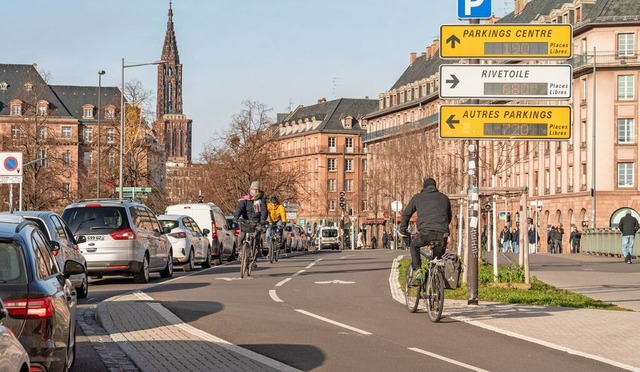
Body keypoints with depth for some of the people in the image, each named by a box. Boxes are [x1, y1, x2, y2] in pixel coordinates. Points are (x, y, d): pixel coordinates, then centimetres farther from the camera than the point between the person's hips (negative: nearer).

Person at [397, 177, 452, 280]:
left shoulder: (418, 197, 19)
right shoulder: (444, 198, 25)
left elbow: (406, 214, 24)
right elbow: (449, 217, 36)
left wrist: (402, 231, 34)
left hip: (426, 232, -2)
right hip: (442, 234, 2)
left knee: (414, 246, 26)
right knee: (438, 256, 22)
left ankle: (418, 271, 8)